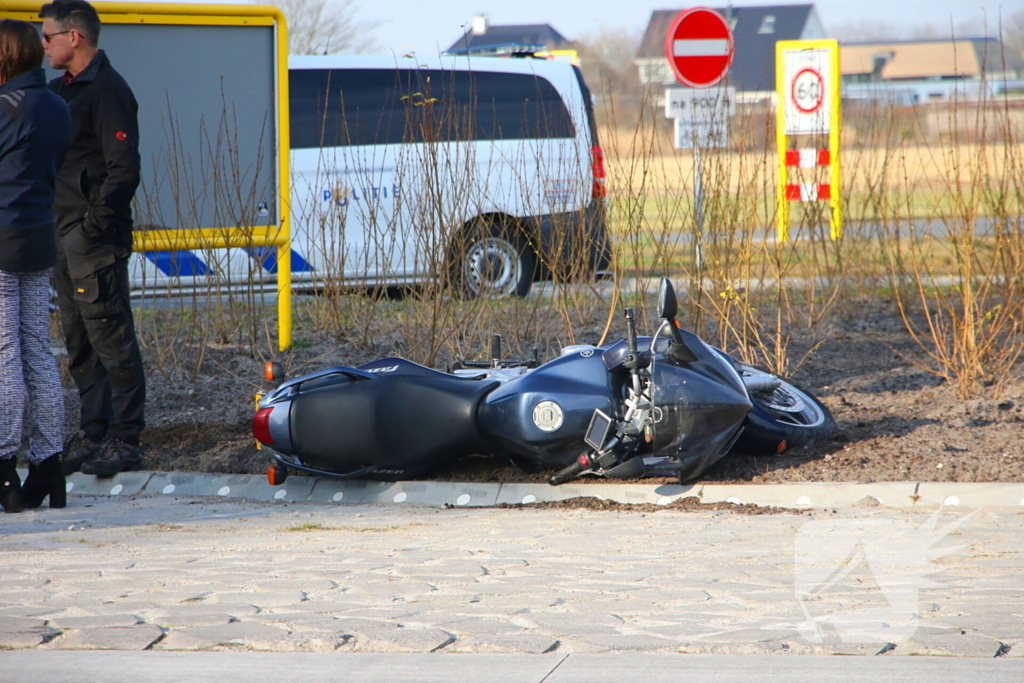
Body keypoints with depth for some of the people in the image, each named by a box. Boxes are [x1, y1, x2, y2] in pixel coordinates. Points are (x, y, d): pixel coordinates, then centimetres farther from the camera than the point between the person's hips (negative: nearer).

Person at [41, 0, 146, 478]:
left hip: (95, 239, -10)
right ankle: (93, 435, 18)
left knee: (110, 337, -7)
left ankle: (125, 440, -5)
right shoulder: (61, 89, 17)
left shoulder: (107, 90, -12)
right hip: (63, 236, 10)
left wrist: (96, 222, -18)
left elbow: (123, 169, -18)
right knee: (78, 343, 12)